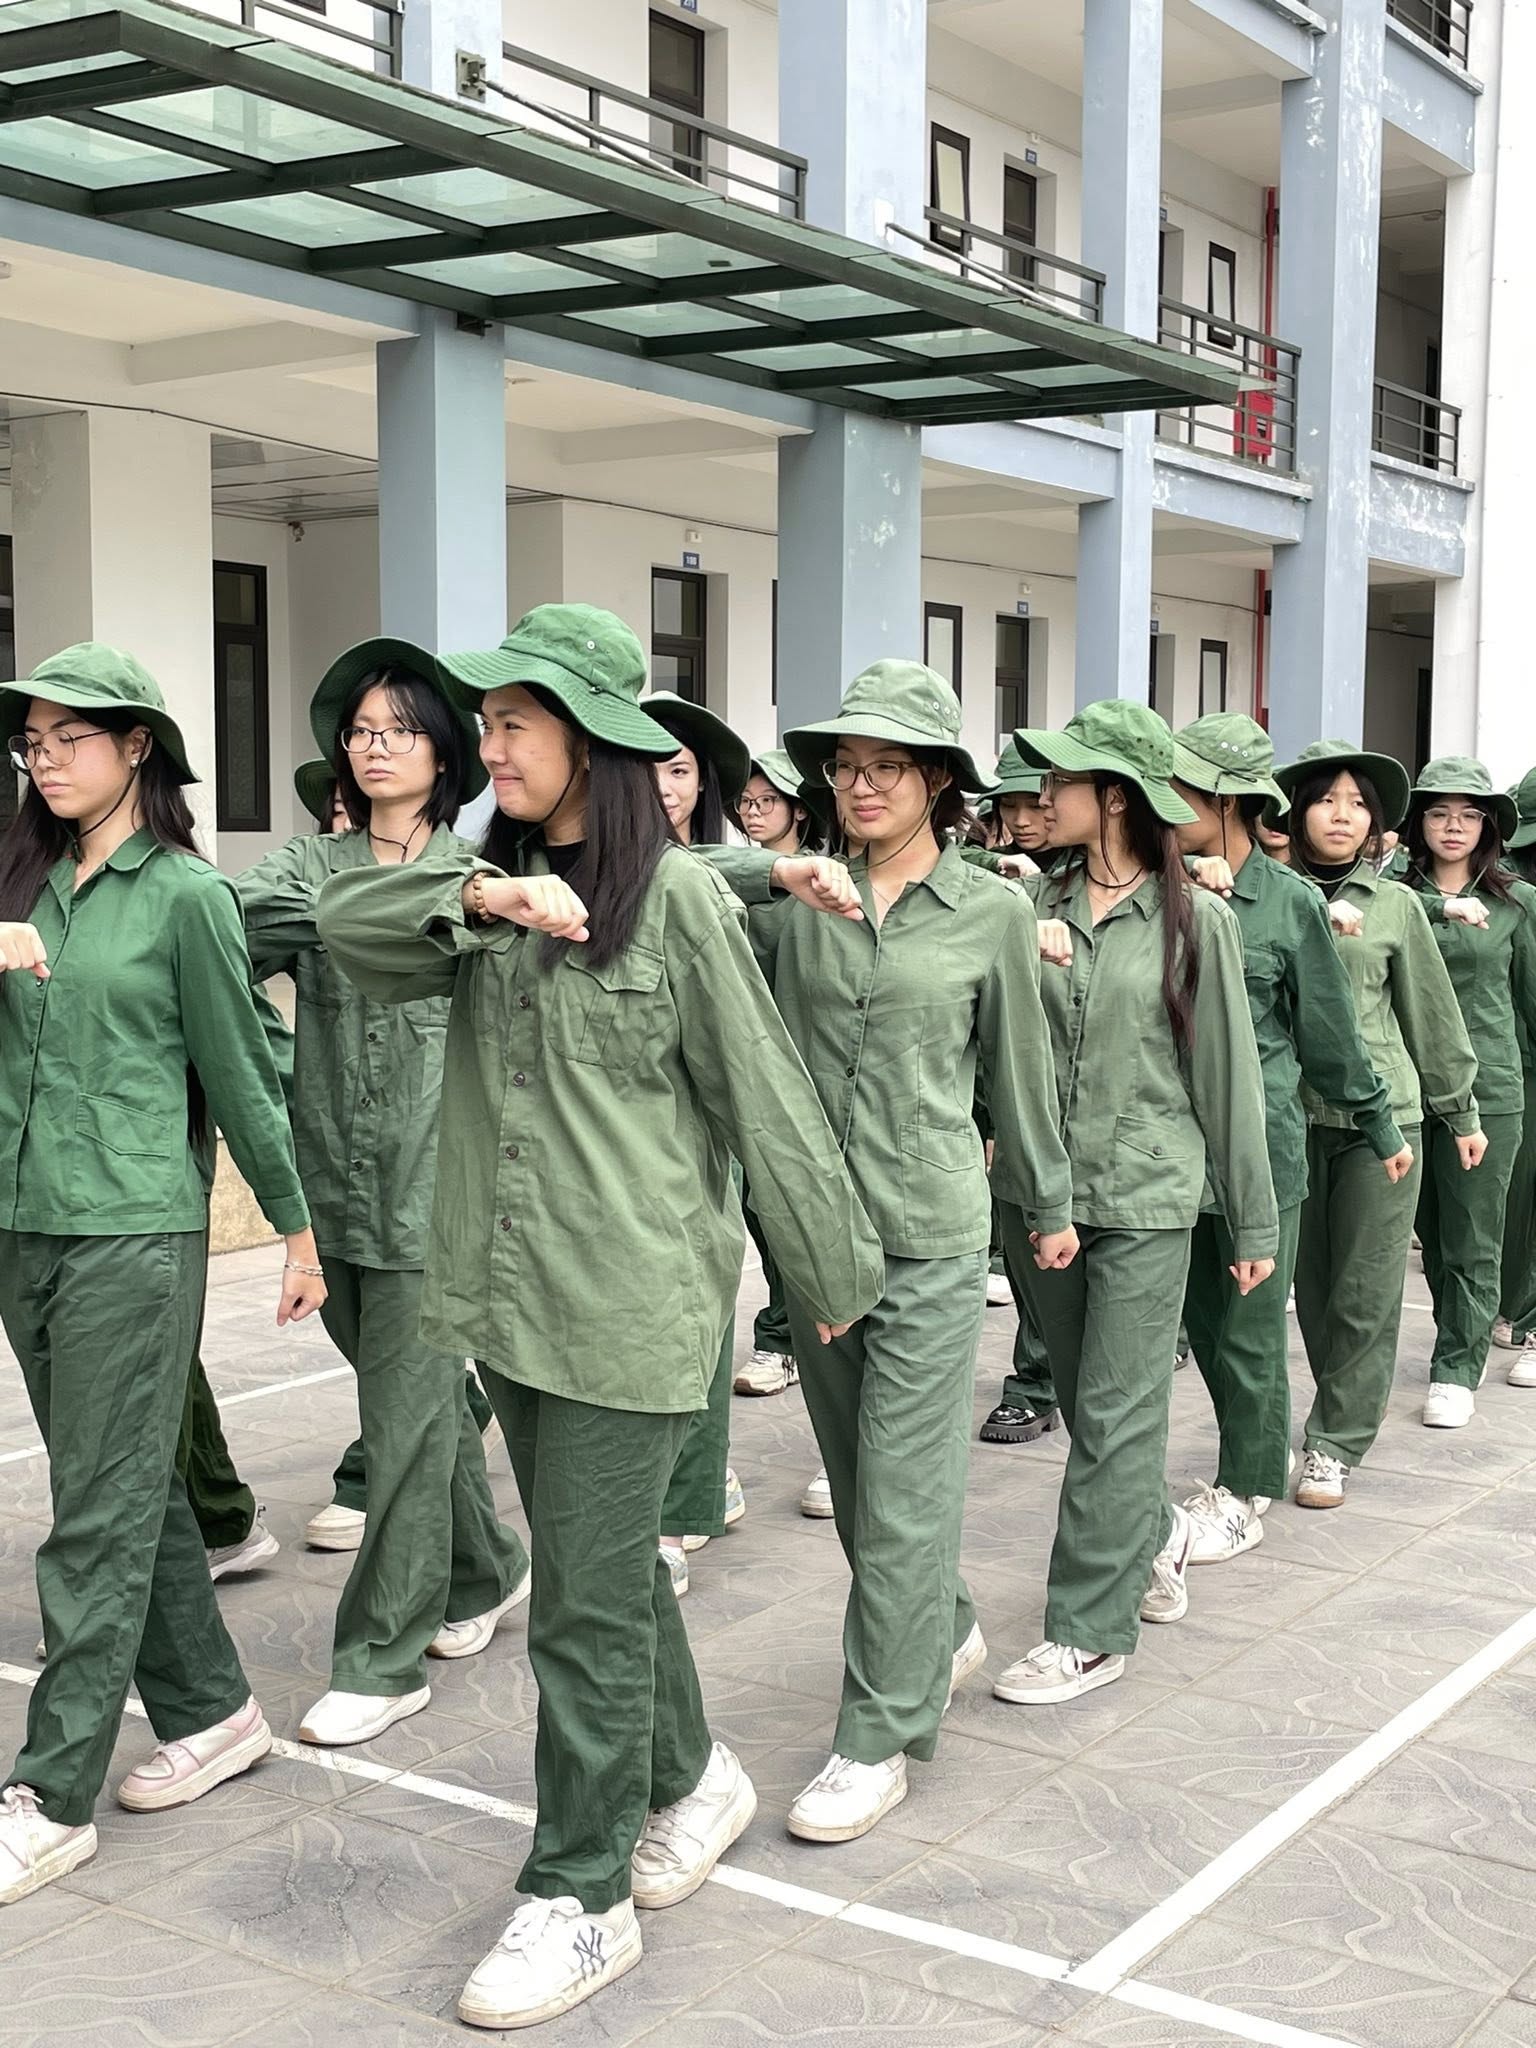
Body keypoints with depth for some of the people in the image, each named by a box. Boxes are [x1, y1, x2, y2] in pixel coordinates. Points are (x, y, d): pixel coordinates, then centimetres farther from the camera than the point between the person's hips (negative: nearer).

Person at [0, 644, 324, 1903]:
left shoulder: (185, 896, -5)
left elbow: (239, 1074, -2)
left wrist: (299, 1227, 3)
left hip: (133, 1232, -6)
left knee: (102, 1517, -1)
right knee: (134, 1491, 14)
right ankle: (213, 1713, 29)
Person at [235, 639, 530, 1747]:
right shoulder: (312, 865, 8)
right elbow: (230, 921, -10)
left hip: (433, 1192, -4)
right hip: (337, 1187, 4)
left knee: (408, 1417, 0)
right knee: (426, 1396, 17)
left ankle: (382, 1658, 11)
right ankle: (487, 1571, 38)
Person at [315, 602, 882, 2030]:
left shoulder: (674, 897, -10)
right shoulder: (493, 888, 9)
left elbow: (763, 1100, -6)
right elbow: (347, 924, -6)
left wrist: (831, 1271, -1)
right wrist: (477, 895, -22)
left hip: (628, 1299, -7)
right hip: (505, 1289, 7)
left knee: (588, 1601, 0)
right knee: (606, 1563, 20)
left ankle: (580, 1897, 15)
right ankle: (687, 1775, 41)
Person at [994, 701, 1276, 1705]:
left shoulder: (1194, 919, -5)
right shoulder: (1040, 904, 4)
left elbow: (1228, 1074, -2)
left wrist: (1255, 1219, 1)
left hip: (1145, 1196, -4)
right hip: (1047, 1186, 5)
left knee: (1114, 1416, -1)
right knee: (1086, 1399, 17)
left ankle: (1090, 1630, 8)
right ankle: (1154, 1530, 43)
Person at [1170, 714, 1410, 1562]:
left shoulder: (1289, 902, -6)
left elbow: (1331, 1032, 3)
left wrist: (1382, 1128, 9)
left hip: (1261, 1144, -4)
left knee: (1249, 1330, 6)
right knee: (1203, 1319, 14)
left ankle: (1243, 1495, 20)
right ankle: (1264, 1454, 34)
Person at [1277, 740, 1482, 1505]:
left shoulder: (1395, 905, 5)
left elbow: (1431, 1012, 11)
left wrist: (1460, 1111, 16)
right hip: (1293, 1115, 1)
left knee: (1364, 1293, 1)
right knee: (1312, 1286, 9)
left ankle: (1334, 1443, 10)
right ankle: (1346, 1412, 26)